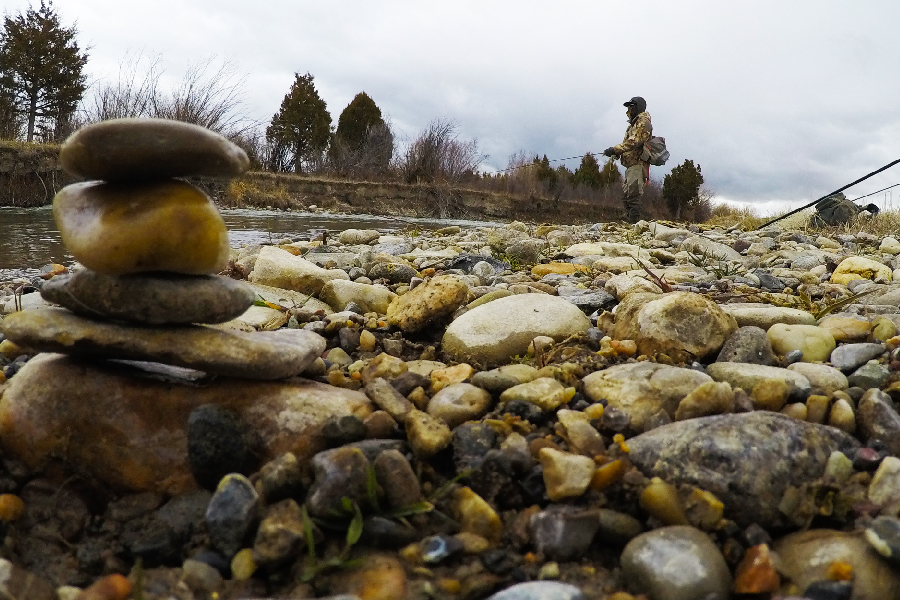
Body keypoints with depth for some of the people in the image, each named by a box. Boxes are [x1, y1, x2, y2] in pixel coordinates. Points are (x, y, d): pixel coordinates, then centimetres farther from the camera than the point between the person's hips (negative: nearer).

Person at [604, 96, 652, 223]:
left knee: (633, 197, -15)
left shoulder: (643, 123, -7)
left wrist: (614, 150, -22)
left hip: (638, 165, -11)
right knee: (626, 197, 13)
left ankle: (634, 222, -17)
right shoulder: (634, 124, 24)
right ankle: (628, 220, 18)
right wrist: (616, 152, -1)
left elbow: (633, 143, -20)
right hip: (631, 166, 11)